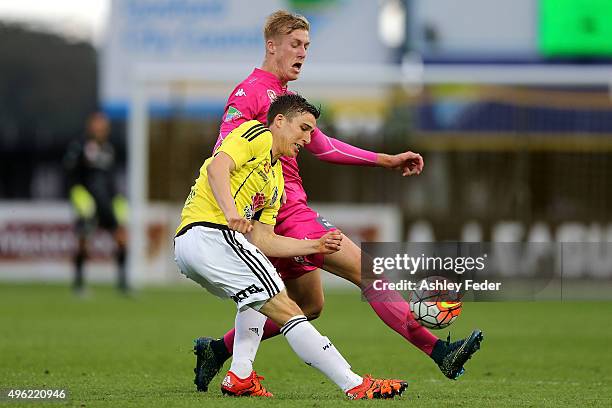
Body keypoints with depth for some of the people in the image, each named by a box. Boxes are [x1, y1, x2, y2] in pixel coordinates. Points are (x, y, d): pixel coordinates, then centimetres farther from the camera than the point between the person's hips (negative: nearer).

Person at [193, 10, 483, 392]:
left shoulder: (284, 95, 20)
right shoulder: (250, 92, -10)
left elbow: (322, 146, 28)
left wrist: (385, 160, 24)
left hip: (289, 216, 11)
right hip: (286, 212, -11)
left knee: (308, 305, 17)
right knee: (365, 269, -14)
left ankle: (218, 350, 20)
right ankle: (440, 351, -17)